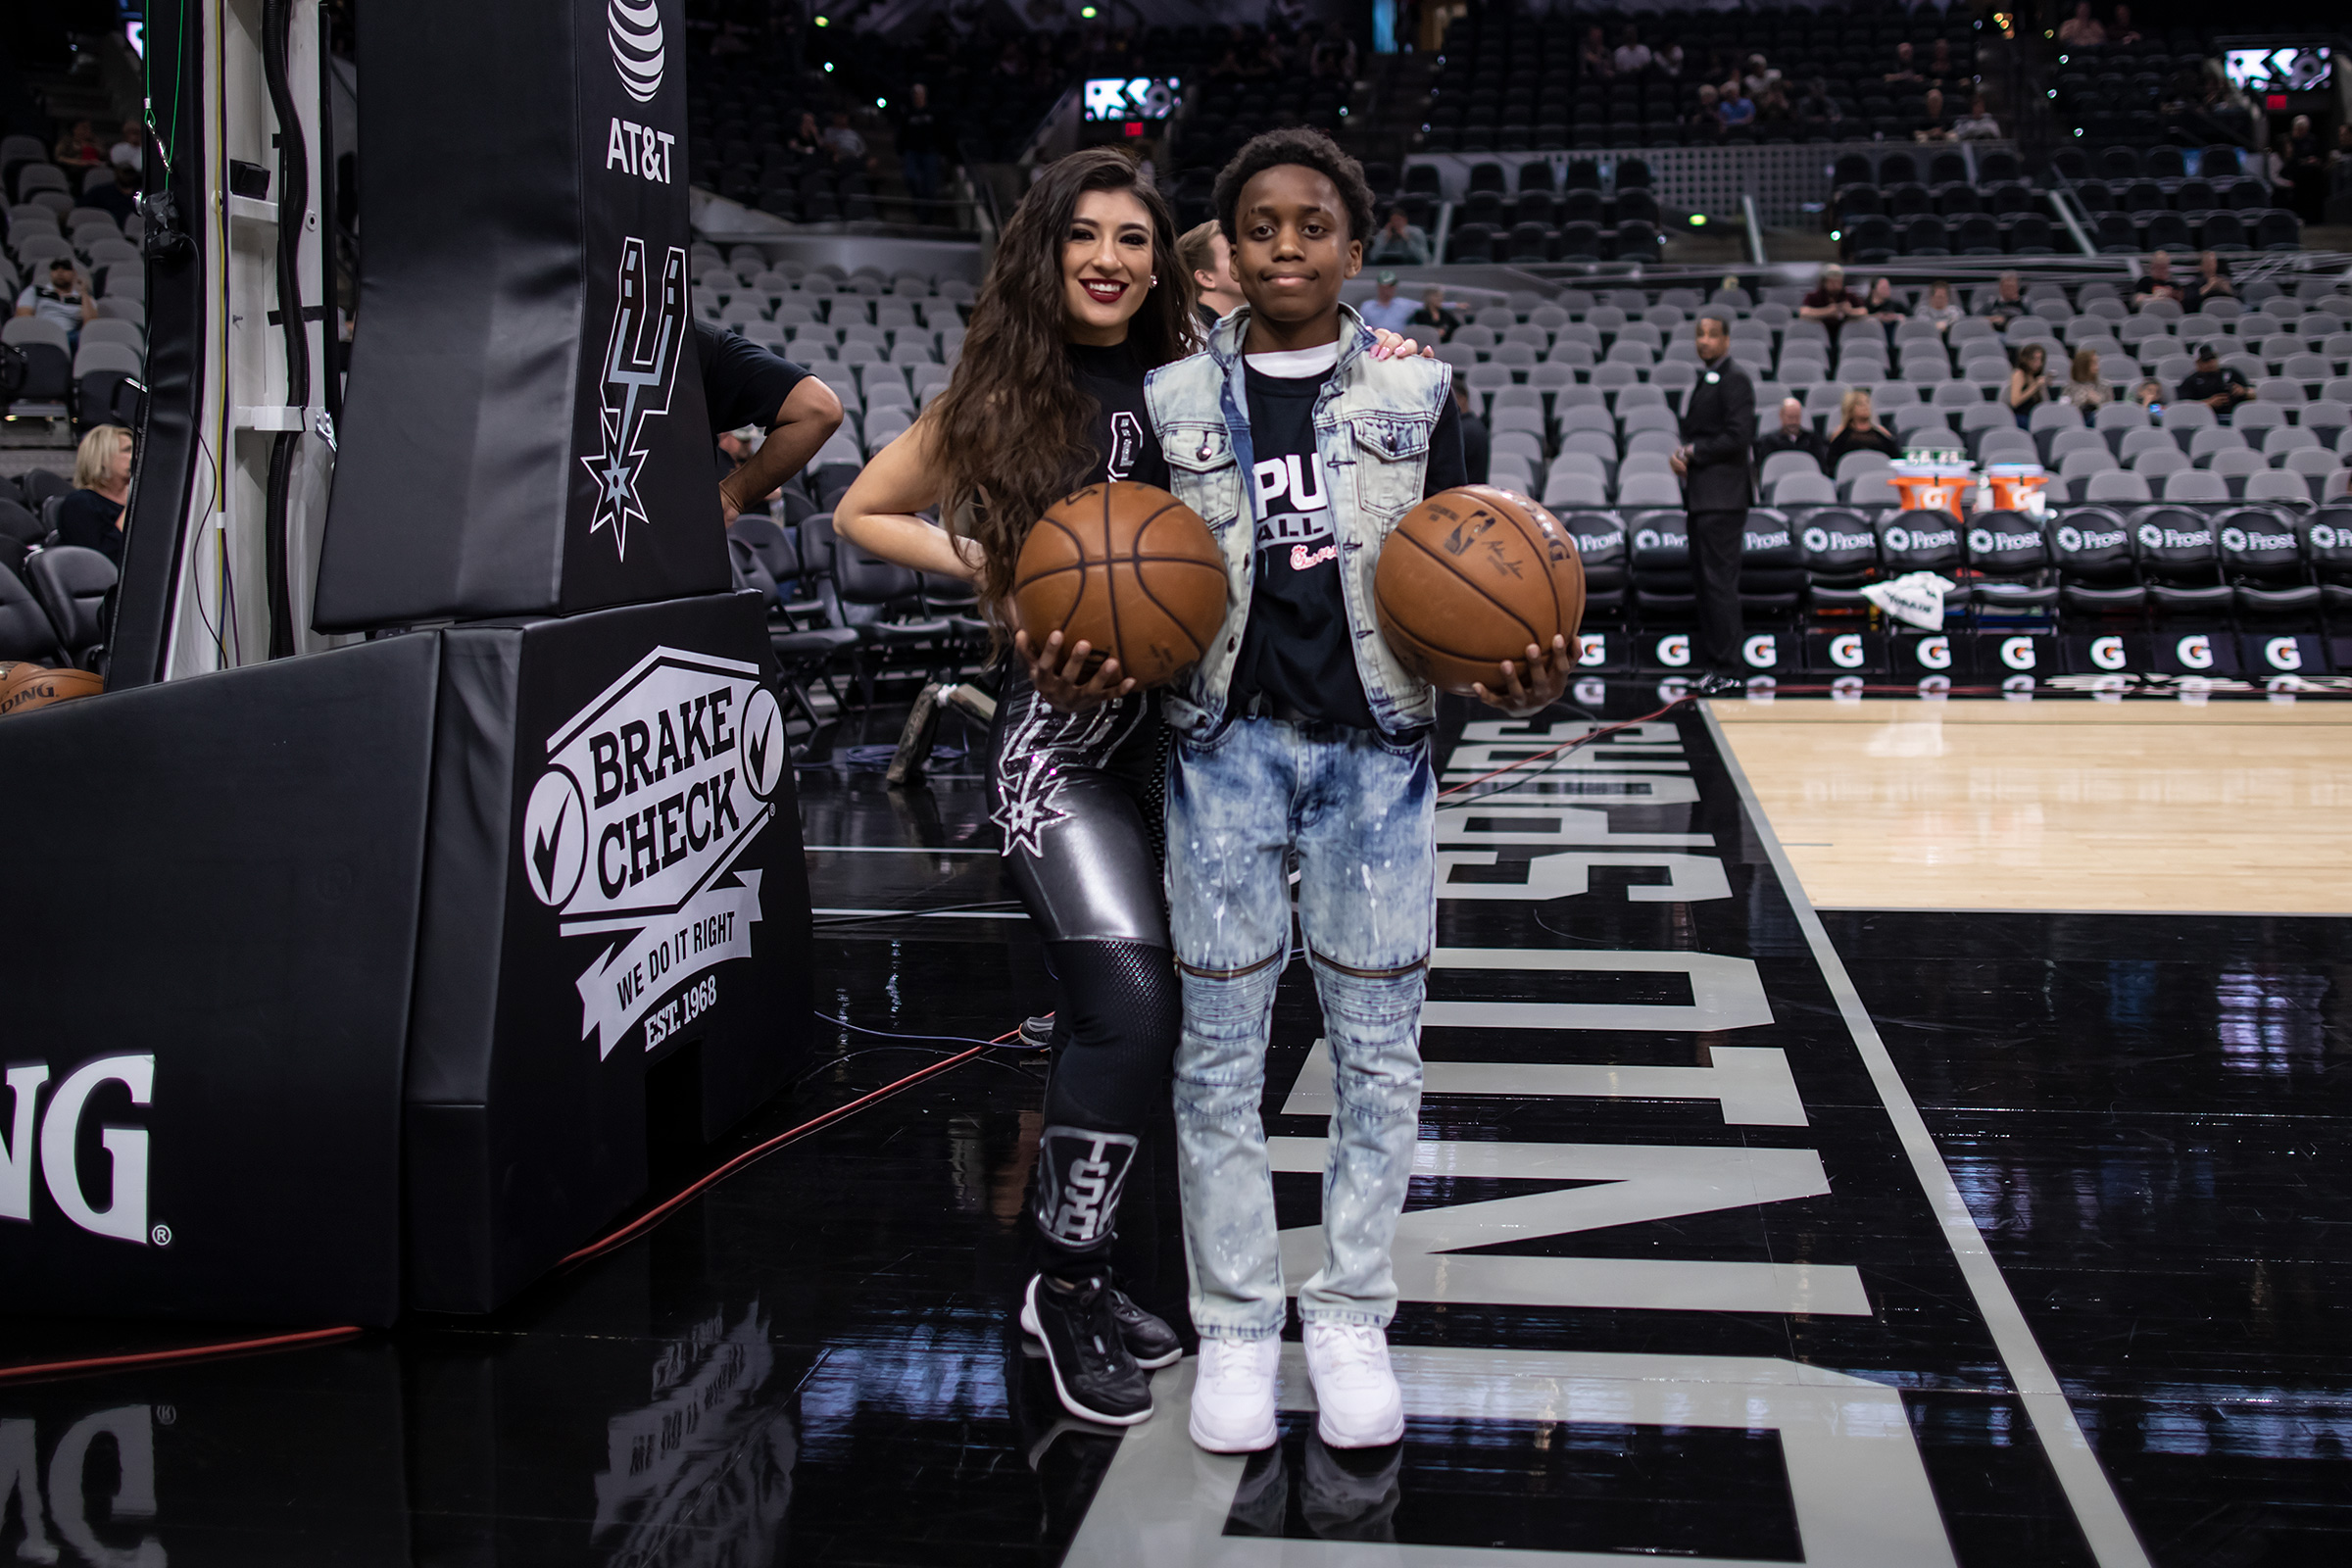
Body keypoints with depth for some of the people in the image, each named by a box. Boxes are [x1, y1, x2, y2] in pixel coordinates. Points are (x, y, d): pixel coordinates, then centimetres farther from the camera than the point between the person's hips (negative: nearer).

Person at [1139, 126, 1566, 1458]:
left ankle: (1353, 1320, 19)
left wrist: (1519, 678, -12)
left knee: (1380, 1047, 4)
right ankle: (1236, 1326, 16)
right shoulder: (1176, 400, 7)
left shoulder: (1416, 392, 6)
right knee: (1222, 1048, 3)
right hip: (1228, 745, 0)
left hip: (1378, 748, 0)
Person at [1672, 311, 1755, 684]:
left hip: (1722, 498, -10)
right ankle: (1711, 664, 15)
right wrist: (1682, 455, 3)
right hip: (1701, 496, 10)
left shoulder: (1734, 379, -9)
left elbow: (1738, 436, -17)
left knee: (1720, 582, -11)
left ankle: (1727, 670, -10)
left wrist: (1692, 452, -10)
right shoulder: (1704, 379, 20)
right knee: (1705, 580, 10)